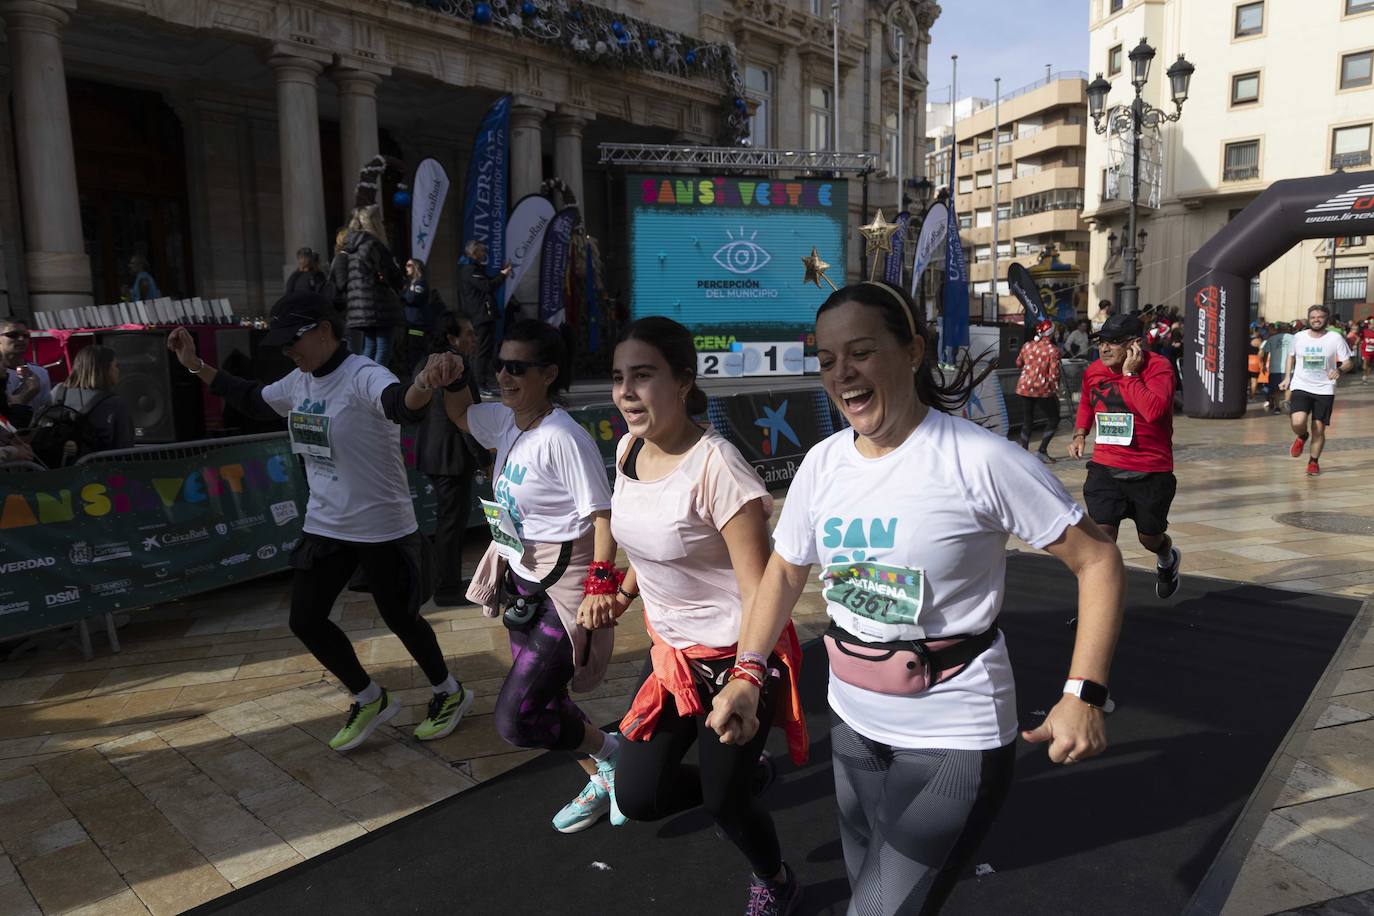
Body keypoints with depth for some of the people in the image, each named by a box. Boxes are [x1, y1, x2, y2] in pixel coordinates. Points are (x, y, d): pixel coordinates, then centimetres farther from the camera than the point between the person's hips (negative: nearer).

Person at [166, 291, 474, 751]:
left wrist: (423, 387, -69)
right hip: (324, 526, 8)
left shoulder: (363, 376, -23)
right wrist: (196, 366, 20)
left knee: (400, 618, 7)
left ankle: (449, 693, 34)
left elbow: (401, 404, -46)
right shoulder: (299, 383, 3)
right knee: (305, 621, 9)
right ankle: (370, 700, 29)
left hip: (382, 529, -8)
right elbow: (254, 399, 23)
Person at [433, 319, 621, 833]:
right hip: (523, 582, 9)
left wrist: (600, 583, -30)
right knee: (541, 703, 19)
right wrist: (453, 381, 1)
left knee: (515, 721, -7)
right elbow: (461, 416, 21)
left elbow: (603, 515, -22)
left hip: (564, 589, -9)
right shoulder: (507, 423, 3)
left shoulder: (563, 438, -22)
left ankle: (610, 753, 18)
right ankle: (601, 783, 41)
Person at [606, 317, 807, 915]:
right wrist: (623, 594, 22)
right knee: (637, 797, 9)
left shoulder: (715, 467, -27)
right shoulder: (629, 449, -4)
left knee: (723, 801, 9)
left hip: (733, 655, -7)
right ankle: (743, 773, 39)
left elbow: (758, 588, -25)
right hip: (670, 650, 7)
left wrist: (746, 681, -34)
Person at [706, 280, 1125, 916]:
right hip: (852, 726, 6)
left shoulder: (980, 459, -18)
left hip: (954, 741, -5)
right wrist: (746, 674, -2)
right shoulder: (821, 464, -2)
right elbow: (785, 571, 9)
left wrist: (1083, 694, -21)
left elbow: (1097, 561, -12)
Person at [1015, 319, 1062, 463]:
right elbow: (1054, 374, -12)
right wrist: (1055, 389, 0)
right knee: (1053, 419, 10)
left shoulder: (1027, 346, 5)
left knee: (1027, 420, 14)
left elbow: (1018, 364, 19)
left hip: (1024, 388, 5)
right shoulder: (1053, 350, -9)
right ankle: (1042, 451, 5)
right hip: (1042, 390, -5)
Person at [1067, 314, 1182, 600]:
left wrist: (1130, 374, -27)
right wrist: (1080, 433, 11)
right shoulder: (1093, 371, 1)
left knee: (1149, 538, 17)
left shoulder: (1159, 367, -15)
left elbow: (1153, 411, -34)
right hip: (1105, 467, 3)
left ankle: (1168, 558, 55)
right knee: (1102, 534, -13)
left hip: (1151, 471, -3)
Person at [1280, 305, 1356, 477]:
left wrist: (1339, 370, -23)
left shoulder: (1336, 338, -4)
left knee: (1319, 429, 1)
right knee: (1298, 422, -21)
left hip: (1325, 390, 0)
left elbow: (1349, 362, -1)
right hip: (1301, 387, 0)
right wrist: (1288, 377, 12)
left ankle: (1314, 461, 23)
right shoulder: (1298, 337, 1)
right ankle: (1302, 437, 15)